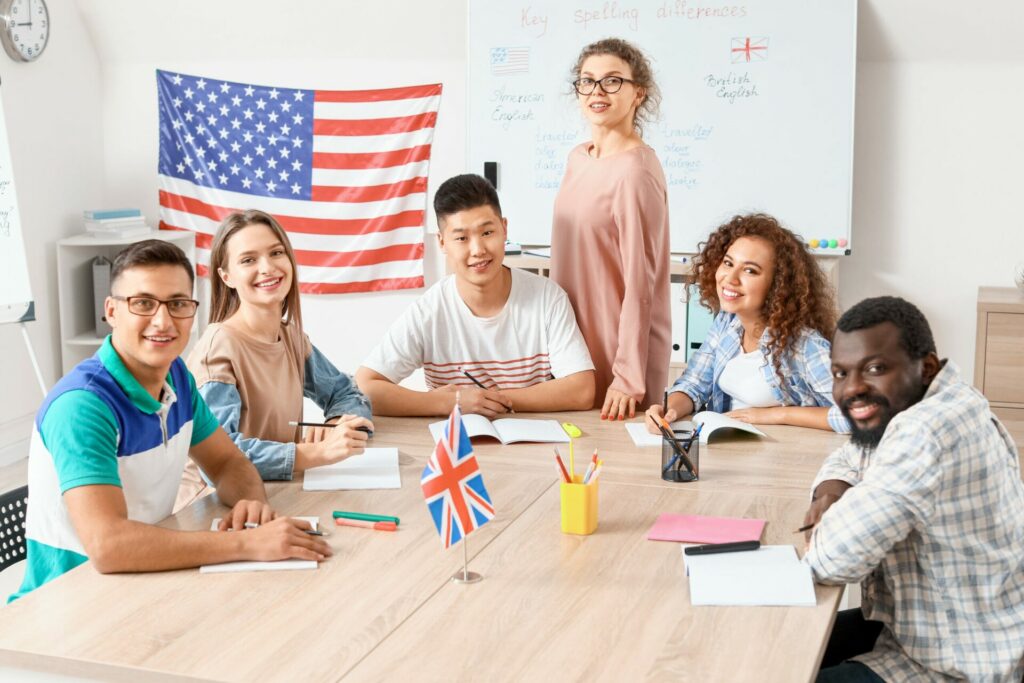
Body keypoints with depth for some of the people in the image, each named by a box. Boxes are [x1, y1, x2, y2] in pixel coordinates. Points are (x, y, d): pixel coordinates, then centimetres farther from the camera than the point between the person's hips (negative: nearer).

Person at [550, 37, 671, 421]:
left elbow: (640, 281, -19)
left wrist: (629, 378, -19)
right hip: (571, 343, 8)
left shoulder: (635, 170, -17)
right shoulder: (577, 159, 8)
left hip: (622, 347, -8)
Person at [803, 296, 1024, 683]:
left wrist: (830, 528, -9)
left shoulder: (928, 430, -30)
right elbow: (847, 459, 17)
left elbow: (833, 558, -31)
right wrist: (831, 493, -5)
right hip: (926, 628, 9)